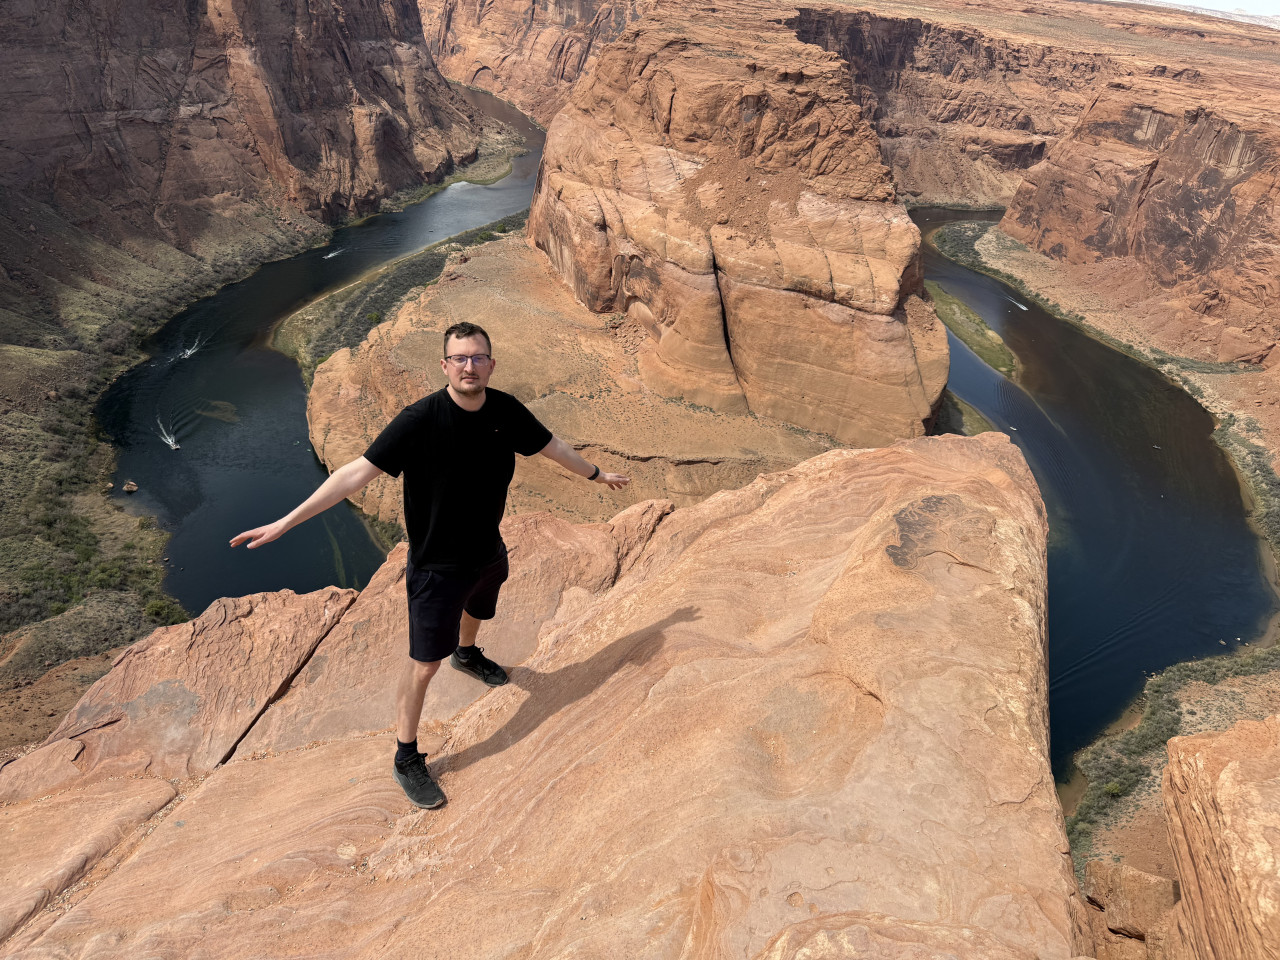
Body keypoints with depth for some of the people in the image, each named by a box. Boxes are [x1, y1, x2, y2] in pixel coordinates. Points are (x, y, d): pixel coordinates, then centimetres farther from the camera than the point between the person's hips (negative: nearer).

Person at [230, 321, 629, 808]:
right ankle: (407, 759, 25)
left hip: (489, 552, 6)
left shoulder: (506, 410, -11)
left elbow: (552, 445, 7)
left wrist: (596, 474, 21)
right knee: (424, 665, 4)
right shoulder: (420, 419, -26)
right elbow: (358, 471, -28)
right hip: (436, 566, -5)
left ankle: (466, 654, 70)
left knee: (477, 610, 34)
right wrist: (286, 521, -32)